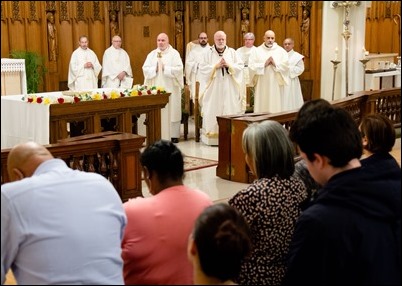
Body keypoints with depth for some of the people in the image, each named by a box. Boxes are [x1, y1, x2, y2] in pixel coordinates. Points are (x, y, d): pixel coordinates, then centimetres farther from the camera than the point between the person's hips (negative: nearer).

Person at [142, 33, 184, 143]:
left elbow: (179, 69, -10)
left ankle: (173, 135, 6)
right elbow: (145, 68, 4)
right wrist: (155, 68, -12)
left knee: (171, 110, -1)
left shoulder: (174, 53, 1)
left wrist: (165, 68, -13)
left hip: (170, 88, -3)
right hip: (156, 88, 3)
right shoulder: (152, 54, 11)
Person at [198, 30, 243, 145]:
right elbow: (202, 68, -5)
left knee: (230, 110, 0)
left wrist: (229, 65, -11)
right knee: (213, 111, -3)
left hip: (229, 88, 2)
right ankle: (212, 135, 0)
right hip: (213, 88, -2)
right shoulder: (208, 53, 3)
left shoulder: (232, 52, 9)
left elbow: (240, 66, 4)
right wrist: (216, 66, -13)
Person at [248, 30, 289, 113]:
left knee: (275, 106, -1)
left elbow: (286, 65, -2)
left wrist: (275, 64, -13)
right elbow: (251, 66, -4)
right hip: (261, 85, 0)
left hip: (276, 84, 0)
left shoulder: (281, 51, 7)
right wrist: (264, 64, -11)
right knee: (262, 106, -1)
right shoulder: (257, 51, 6)